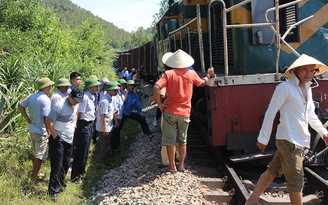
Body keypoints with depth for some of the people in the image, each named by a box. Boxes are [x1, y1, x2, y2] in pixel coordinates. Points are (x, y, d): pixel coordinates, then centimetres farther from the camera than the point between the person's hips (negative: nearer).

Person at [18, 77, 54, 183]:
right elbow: (46, 118, -22)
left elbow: (20, 105, 11)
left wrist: (27, 118, 9)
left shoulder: (31, 96, 2)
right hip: (41, 132, -8)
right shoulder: (45, 99, -22)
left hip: (32, 130, 8)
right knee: (39, 156, 4)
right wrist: (49, 132, -11)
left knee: (35, 153, 22)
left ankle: (36, 173, 35)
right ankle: (34, 178, 11)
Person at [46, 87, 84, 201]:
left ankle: (61, 184, 31)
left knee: (65, 165, 14)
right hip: (58, 140, -7)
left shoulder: (76, 105, 5)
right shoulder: (59, 105, -18)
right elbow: (49, 120, -17)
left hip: (69, 140, 7)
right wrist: (55, 136, -17)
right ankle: (54, 191, 5)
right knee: (57, 166, -4)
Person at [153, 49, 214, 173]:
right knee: (183, 140, 16)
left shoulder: (168, 74, -8)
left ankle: (172, 166, 12)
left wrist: (159, 103, -10)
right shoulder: (192, 74, 1)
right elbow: (202, 83, 22)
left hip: (170, 112, -3)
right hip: (185, 113, 3)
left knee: (170, 140, 6)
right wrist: (208, 75, 41)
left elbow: (156, 88, -21)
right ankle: (181, 165, 22)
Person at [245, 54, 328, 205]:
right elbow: (270, 113, -14)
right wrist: (263, 138, -13)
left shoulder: (307, 88, 12)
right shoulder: (285, 88, -14)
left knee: (273, 171, 15)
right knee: (296, 179, -1)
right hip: (288, 140, -8)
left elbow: (310, 115, 23)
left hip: (300, 140, 8)